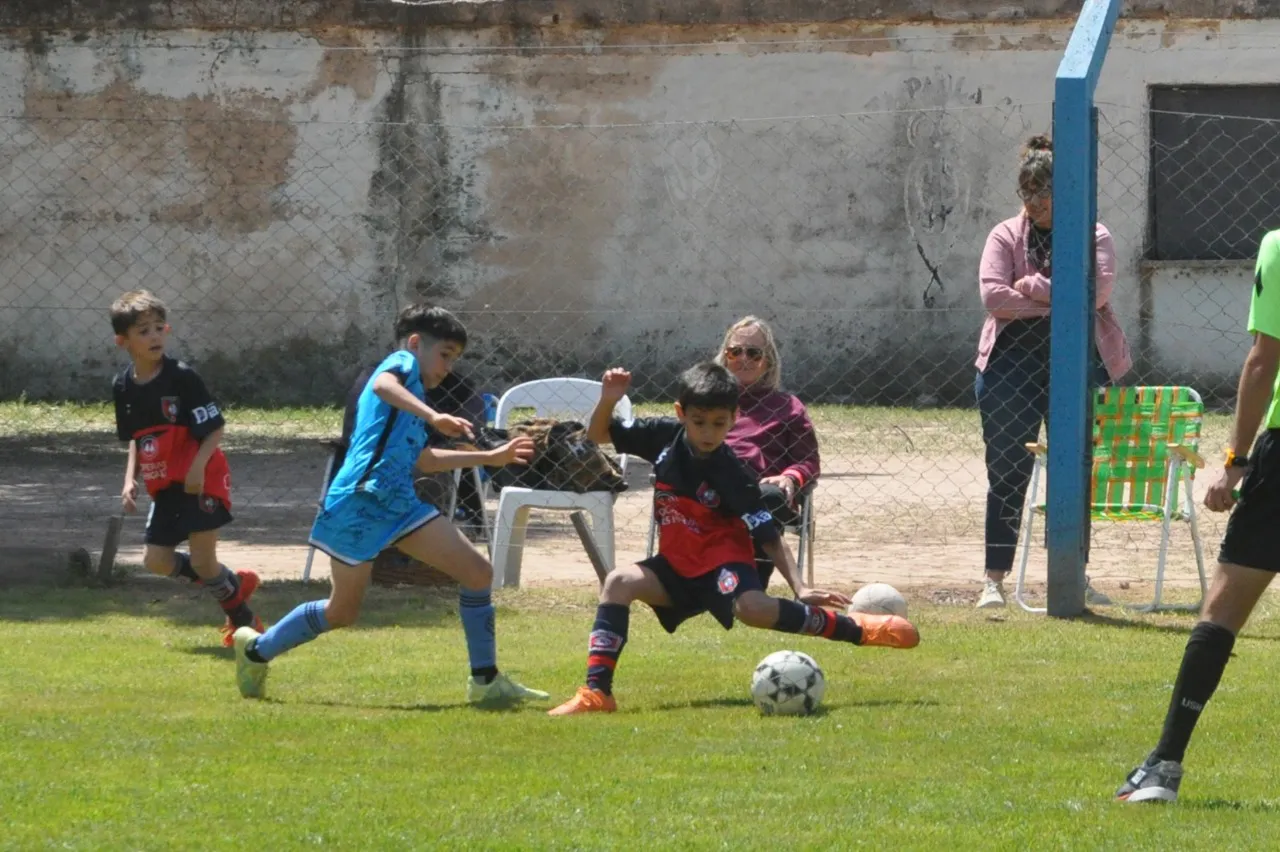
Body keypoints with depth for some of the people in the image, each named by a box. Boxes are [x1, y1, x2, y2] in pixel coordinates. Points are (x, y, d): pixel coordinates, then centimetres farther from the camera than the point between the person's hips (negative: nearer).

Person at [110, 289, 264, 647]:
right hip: (165, 486, 7)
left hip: (201, 482, -7)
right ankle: (233, 584, 21)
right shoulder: (123, 387, 3)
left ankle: (243, 621, 10)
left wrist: (198, 466, -26)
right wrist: (131, 479, 4)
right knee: (156, 560, 3)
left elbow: (215, 429, -13)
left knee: (203, 562, -10)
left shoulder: (182, 377, -15)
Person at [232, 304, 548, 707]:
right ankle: (256, 649, 27)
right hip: (359, 504, -9)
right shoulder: (402, 363, -1)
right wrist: (434, 417, -38)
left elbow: (423, 459, 36)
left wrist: (491, 457, 39)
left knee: (478, 572, -3)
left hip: (399, 505, 9)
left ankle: (486, 681, 2)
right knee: (342, 611, 5)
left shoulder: (414, 388, 25)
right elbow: (382, 385, -27)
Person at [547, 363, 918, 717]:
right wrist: (608, 400, -17)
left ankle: (856, 629, -16)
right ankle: (596, 691, -20)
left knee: (751, 607, -33)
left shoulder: (733, 474, -18)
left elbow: (768, 536, -19)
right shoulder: (664, 436, -6)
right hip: (677, 563, 5)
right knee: (619, 583, -19)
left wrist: (800, 587, -29)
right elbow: (598, 435, 4)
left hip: (722, 559, -5)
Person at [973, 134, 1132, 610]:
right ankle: (995, 579, 3)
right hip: (1013, 363, -1)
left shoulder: (1093, 236, 6)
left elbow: (1098, 288, -12)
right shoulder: (1005, 237, 5)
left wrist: (1032, 286, -11)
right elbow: (993, 295, -10)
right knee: (1006, 475, -1)